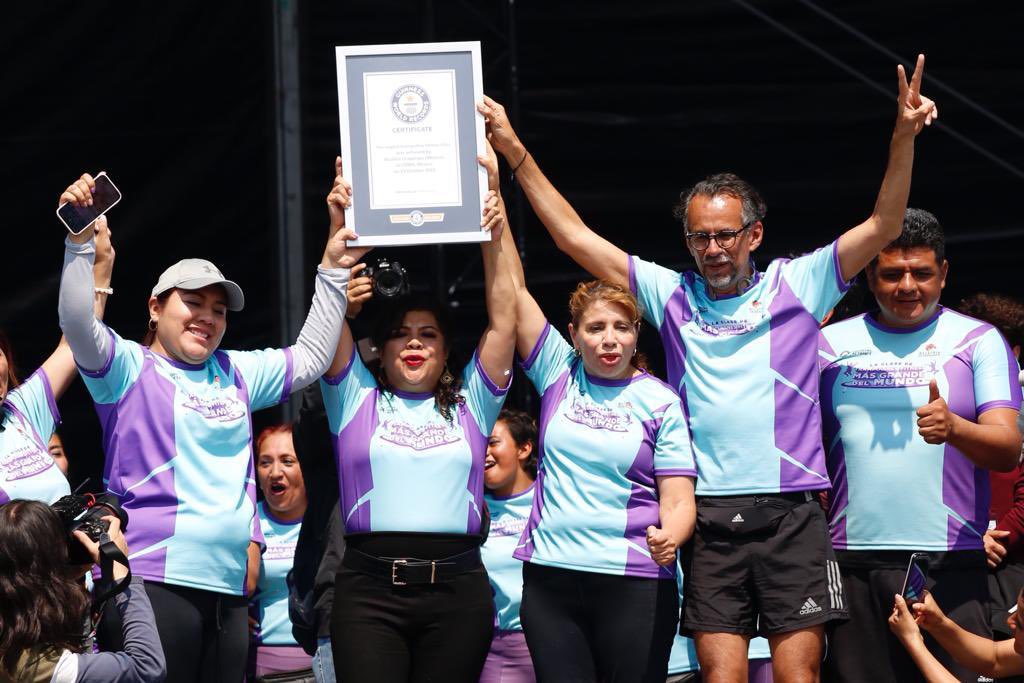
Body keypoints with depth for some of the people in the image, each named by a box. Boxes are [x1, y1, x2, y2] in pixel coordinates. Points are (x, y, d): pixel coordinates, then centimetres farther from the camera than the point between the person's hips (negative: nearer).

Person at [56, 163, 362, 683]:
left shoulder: (235, 375, 21)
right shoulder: (129, 368, 4)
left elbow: (309, 359, 26)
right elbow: (78, 325, -13)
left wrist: (333, 268, 22)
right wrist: (82, 241, -22)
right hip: (153, 581, -6)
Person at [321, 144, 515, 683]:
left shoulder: (470, 406, 16)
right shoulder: (356, 399, 14)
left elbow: (503, 317, 9)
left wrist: (493, 228, 2)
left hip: (457, 589, 1)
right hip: (369, 587, -1)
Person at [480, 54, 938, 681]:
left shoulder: (796, 286, 7)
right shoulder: (673, 296, 12)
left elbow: (883, 228, 0)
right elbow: (576, 238, 11)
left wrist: (904, 138, -13)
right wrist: (517, 154, 6)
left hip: (792, 515, -2)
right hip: (711, 518, 2)